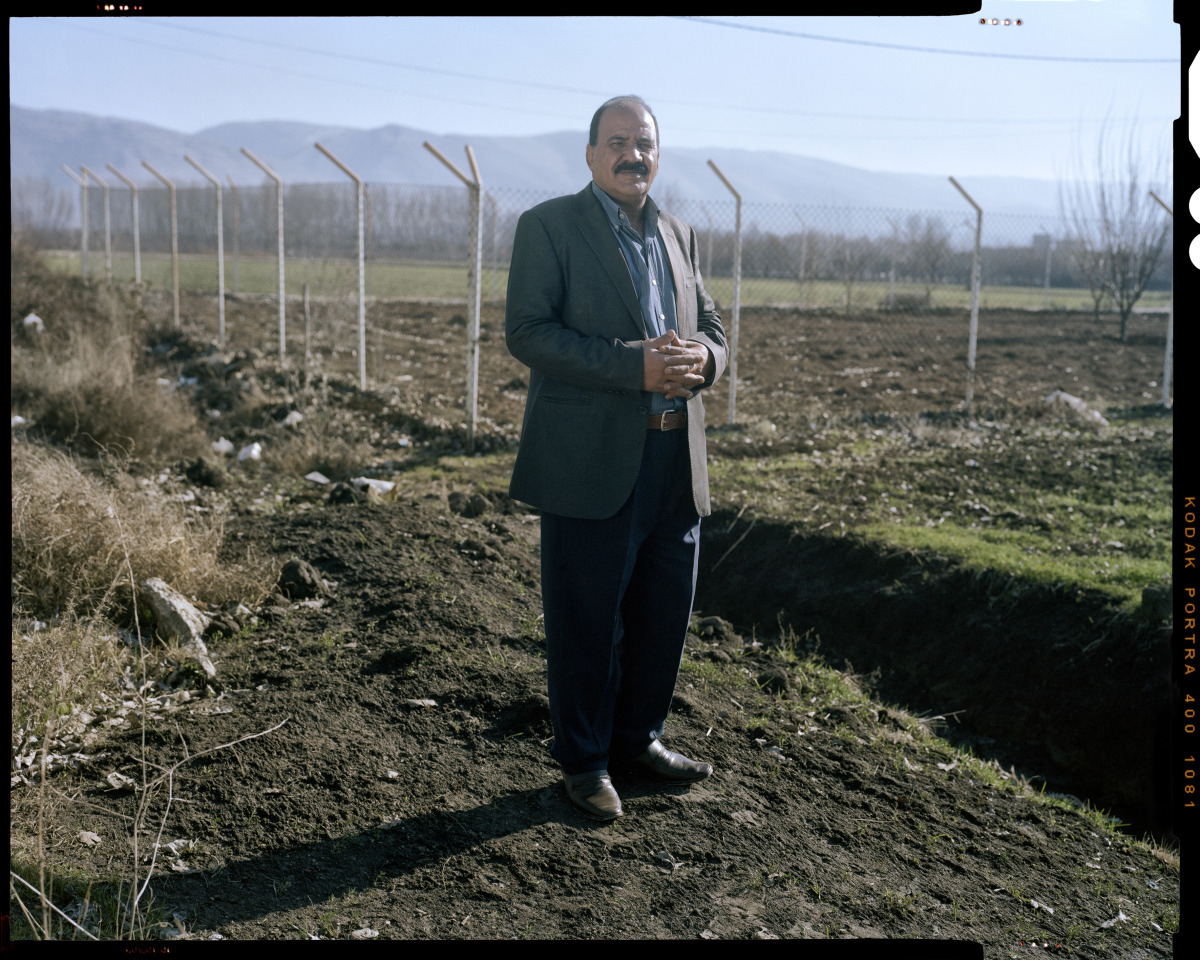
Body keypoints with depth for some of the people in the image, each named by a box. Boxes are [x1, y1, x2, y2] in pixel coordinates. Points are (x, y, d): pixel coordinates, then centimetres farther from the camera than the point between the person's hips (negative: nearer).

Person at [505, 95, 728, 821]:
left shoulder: (678, 235, 16)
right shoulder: (550, 226, -3)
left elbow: (713, 331, 19)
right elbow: (527, 332, -13)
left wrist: (698, 359, -7)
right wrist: (635, 366, -21)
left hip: (676, 461, 6)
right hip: (592, 461, -6)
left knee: (666, 612, 13)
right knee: (587, 618, 3)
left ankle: (639, 736, 32)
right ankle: (584, 759, 20)